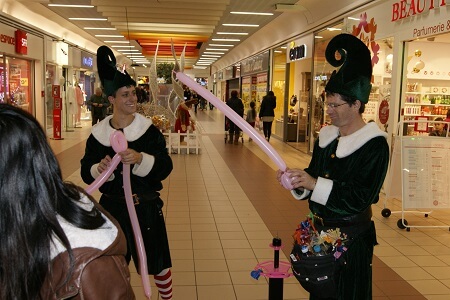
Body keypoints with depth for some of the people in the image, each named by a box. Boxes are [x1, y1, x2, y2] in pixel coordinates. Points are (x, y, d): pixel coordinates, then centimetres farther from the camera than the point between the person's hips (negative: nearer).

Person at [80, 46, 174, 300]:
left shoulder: (149, 129, -9)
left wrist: (140, 159, -31)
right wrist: (99, 169, -22)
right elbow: (86, 171, 0)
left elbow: (166, 167, -14)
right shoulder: (99, 133, -3)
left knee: (158, 260, 11)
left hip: (145, 206, -2)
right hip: (112, 206, 2)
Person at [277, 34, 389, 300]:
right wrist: (297, 178, -13)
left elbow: (361, 198, -22)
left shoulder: (374, 144, -16)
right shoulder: (326, 136, 4)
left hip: (352, 238, -6)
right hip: (320, 229, 6)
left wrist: (314, 183, -29)